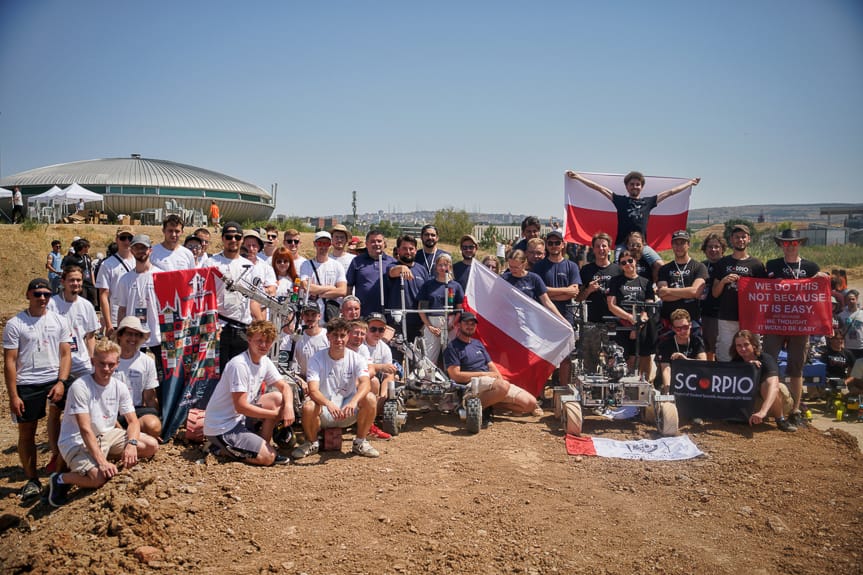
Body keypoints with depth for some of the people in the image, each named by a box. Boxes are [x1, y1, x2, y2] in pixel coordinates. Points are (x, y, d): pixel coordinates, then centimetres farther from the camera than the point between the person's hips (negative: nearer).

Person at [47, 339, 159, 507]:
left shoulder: (120, 387, -3)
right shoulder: (80, 387, -20)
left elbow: (133, 421, -1)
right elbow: (85, 430, -24)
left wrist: (132, 443, -23)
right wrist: (102, 461, -32)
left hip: (106, 435, 6)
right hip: (77, 442, -6)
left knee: (152, 446, -10)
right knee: (100, 477, -31)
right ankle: (61, 479, -1)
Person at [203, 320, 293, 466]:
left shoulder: (265, 362, 2)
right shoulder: (239, 365, -24)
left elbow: (284, 387, 6)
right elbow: (241, 406, -24)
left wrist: (288, 406, -17)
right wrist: (276, 414, -16)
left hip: (241, 417, 8)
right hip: (221, 428, -8)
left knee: (277, 398, -5)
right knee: (268, 457, -16)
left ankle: (263, 445, 3)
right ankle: (221, 449, 0)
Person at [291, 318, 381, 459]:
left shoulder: (356, 358, -6)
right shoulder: (317, 359, -10)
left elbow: (366, 384, -24)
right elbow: (313, 390, -23)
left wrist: (354, 401, -45)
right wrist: (329, 404, -44)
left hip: (348, 410, 1)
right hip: (324, 412, -1)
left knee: (370, 399, -26)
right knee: (308, 407, -33)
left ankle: (360, 443, -4)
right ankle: (311, 443, -1)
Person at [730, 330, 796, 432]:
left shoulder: (766, 359, -24)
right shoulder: (736, 362, -9)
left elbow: (773, 386, -41)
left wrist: (762, 411, -57)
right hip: (754, 403, 4)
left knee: (766, 384, -34)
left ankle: (780, 419, -19)